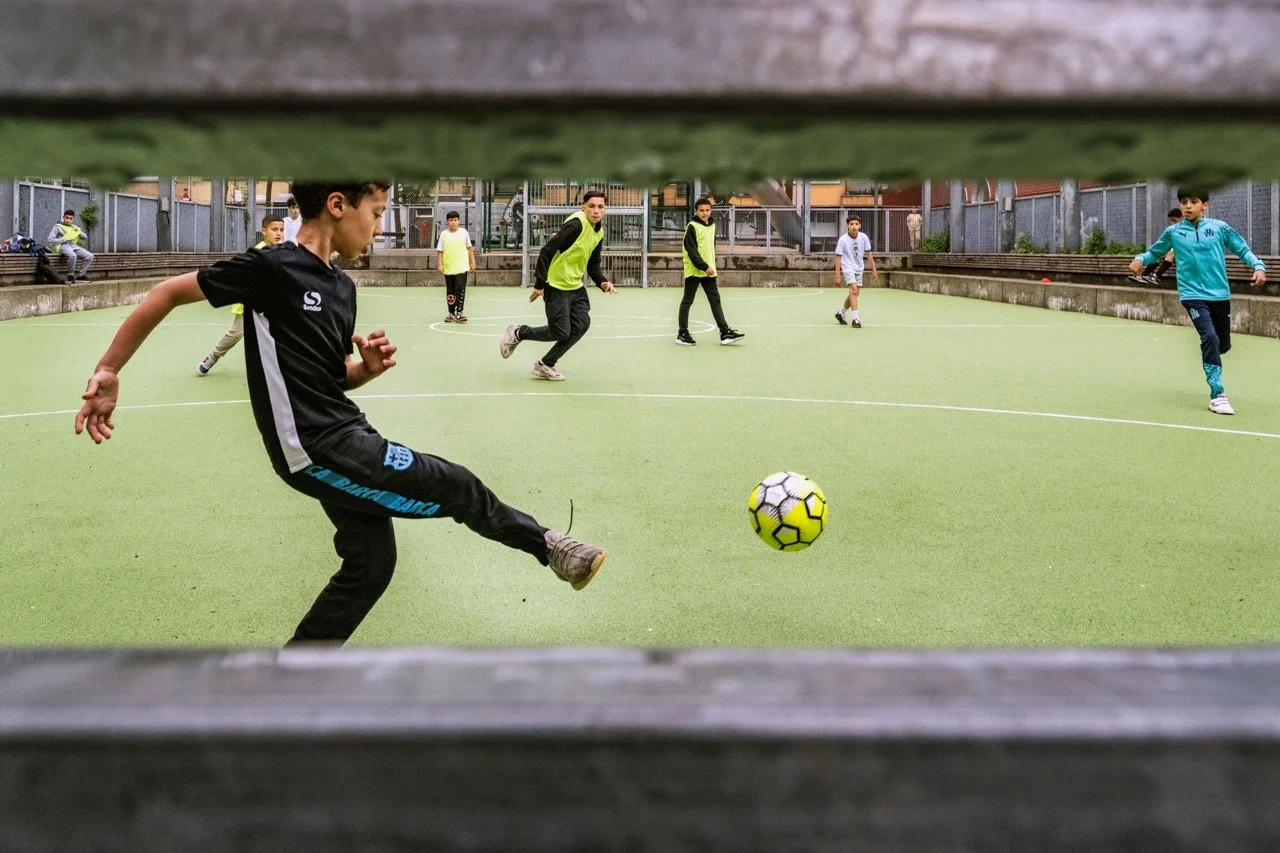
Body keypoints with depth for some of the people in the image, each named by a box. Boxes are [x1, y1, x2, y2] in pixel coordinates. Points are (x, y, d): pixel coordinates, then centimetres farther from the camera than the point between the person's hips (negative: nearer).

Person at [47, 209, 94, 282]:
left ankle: (81, 274, -8)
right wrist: (63, 239, -10)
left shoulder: (74, 227, 26)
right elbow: (50, 240, -1)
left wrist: (79, 232, 3)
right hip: (63, 245, -6)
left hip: (74, 246, 6)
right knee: (72, 255, -39)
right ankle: (70, 275, -21)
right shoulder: (58, 226, 9)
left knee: (90, 256, -18)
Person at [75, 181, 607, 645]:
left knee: (370, 563, 13)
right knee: (458, 489, -2)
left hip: (344, 438, 9)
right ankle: (546, 545, 24)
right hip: (319, 448, -9)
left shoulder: (342, 288, 11)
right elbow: (168, 293, -6)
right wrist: (108, 371, -5)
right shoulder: (272, 267, -13)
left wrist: (368, 368, -4)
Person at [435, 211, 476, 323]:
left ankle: (459, 313, -8)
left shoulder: (464, 232, 2)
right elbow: (440, 251, 2)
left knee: (460, 289, -10)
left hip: (461, 267, -1)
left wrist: (472, 262, 6)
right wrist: (440, 264, -6)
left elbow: (469, 248, 8)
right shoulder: (443, 234, 1)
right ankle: (451, 313, 18)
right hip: (448, 268, 1)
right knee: (450, 292, 9)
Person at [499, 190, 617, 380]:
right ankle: (518, 332, 19)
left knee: (581, 325, -4)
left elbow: (593, 264, 16)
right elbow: (547, 251, -23)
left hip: (575, 286, 8)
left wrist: (602, 282, -4)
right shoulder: (576, 224, -22)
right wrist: (539, 283, -24)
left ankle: (545, 365, 11)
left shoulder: (599, 232, 6)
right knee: (561, 332, -7)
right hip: (556, 286, -8)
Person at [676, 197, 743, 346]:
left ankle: (725, 333, 1)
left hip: (709, 271, 7)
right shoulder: (692, 226, -10)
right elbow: (691, 251, -17)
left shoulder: (712, 226, 13)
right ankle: (682, 334, 9)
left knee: (715, 300, 3)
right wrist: (704, 267, -22)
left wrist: (711, 265, 16)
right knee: (687, 301, 2)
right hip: (693, 270, -7)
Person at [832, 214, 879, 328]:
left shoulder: (864, 237, -6)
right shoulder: (843, 239, -15)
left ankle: (841, 313, 33)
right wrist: (837, 274, -13)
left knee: (853, 293, 12)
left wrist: (874, 270, 5)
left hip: (859, 268, 5)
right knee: (854, 290, -21)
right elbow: (838, 257, -10)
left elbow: (868, 254, 4)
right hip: (848, 267, -5)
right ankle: (855, 319, -21)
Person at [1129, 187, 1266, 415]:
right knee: (1210, 337, -21)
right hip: (1193, 295, -2)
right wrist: (1140, 259, -6)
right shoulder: (1173, 232, 0)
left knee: (1224, 345, 12)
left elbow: (1243, 249, 7)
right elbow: (1154, 252, 14)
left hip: (1220, 294, 3)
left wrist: (1258, 266, -8)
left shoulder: (1219, 227, 1)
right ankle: (1217, 395, -17)